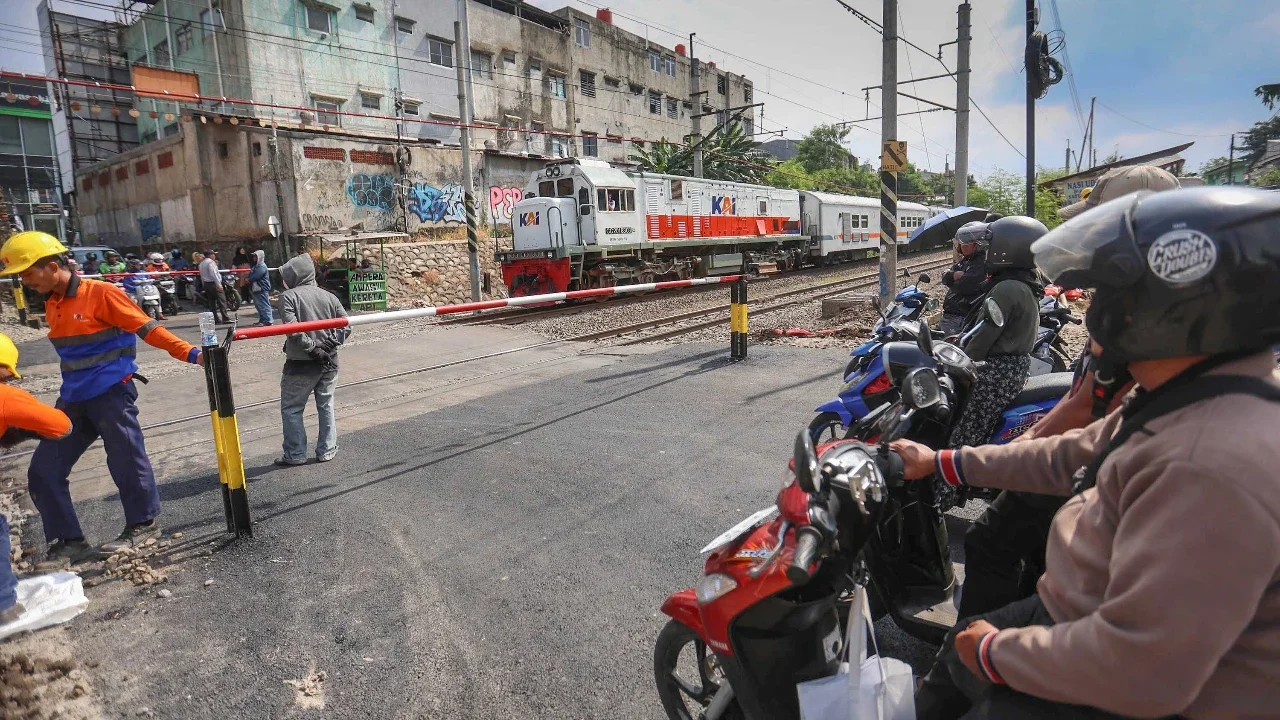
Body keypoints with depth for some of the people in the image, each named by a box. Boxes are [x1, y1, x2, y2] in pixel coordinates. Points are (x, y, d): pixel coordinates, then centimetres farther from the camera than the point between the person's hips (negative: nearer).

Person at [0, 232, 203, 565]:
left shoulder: (101, 293, -13)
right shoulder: (51, 304, 11)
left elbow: (148, 329, -14)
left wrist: (190, 354, -21)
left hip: (111, 394, -8)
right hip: (73, 399, 8)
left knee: (126, 462, 2)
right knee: (43, 472, 7)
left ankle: (143, 524, 22)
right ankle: (68, 540, 18)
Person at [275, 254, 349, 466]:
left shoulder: (288, 296, -9)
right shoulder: (328, 297, 5)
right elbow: (346, 324, 0)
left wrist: (311, 347, -14)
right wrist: (331, 343, -3)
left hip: (300, 364, -5)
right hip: (329, 362, 5)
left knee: (291, 408, 9)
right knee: (326, 405, 15)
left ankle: (295, 454, 12)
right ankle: (327, 450, 20)